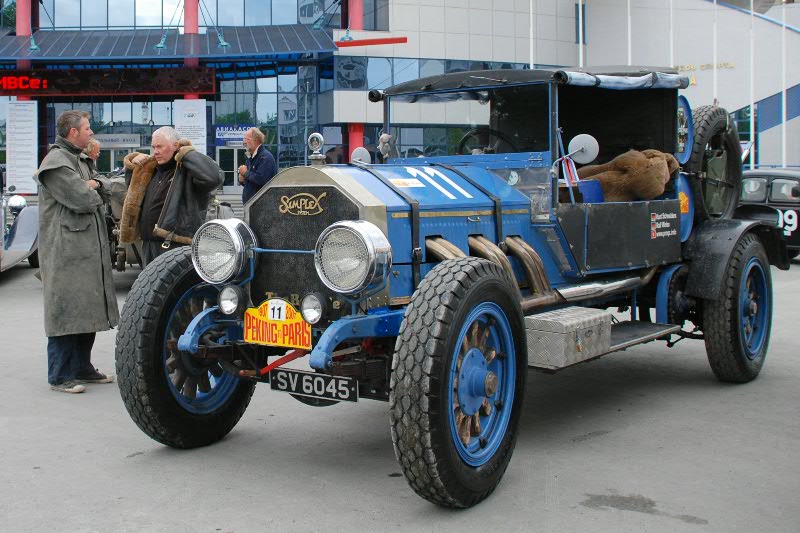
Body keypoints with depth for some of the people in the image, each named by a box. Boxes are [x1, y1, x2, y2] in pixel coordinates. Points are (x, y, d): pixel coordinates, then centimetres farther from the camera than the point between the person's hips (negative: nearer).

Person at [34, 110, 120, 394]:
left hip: (88, 248, 10)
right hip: (66, 250, -10)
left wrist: (95, 184, -3)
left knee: (88, 310, 13)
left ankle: (82, 368, 23)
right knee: (66, 311, -7)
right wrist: (94, 193, 1)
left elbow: (105, 189, 18)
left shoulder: (78, 160, 20)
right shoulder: (56, 162, -12)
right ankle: (60, 376, 0)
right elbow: (81, 199, -21)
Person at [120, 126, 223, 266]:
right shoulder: (152, 170, 18)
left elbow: (214, 176, -31)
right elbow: (133, 188, 35)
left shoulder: (188, 170, -10)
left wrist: (186, 153, -19)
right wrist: (132, 166, 14)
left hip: (178, 247, -9)